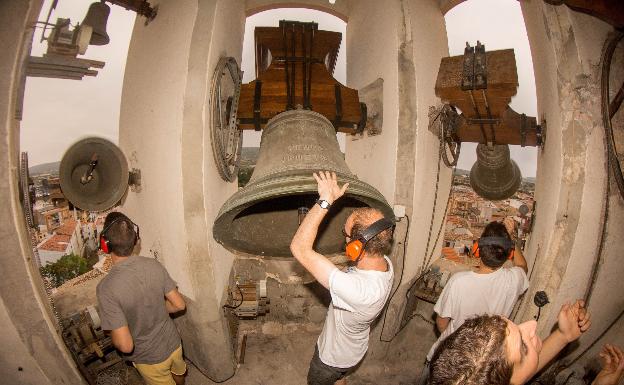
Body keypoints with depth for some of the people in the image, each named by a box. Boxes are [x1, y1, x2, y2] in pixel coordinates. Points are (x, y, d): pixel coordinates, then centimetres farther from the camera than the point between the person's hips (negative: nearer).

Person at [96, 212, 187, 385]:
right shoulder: (154, 265, -18)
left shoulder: (107, 288, -31)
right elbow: (179, 304, -8)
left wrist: (113, 335, -8)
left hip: (150, 359, -4)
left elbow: (125, 345, -29)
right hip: (174, 344, 4)